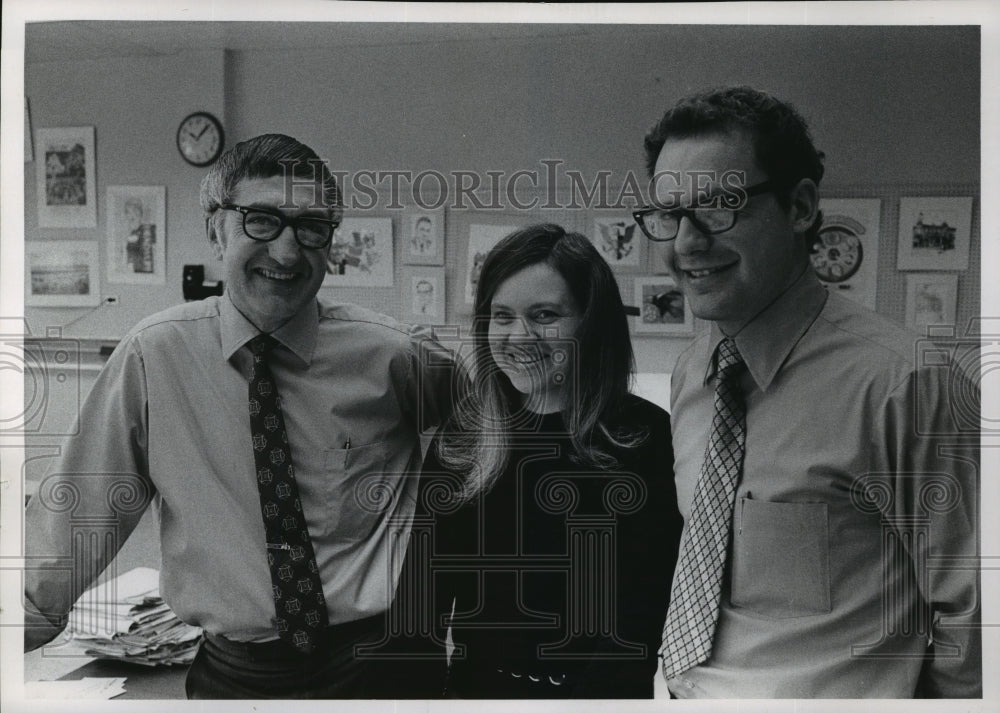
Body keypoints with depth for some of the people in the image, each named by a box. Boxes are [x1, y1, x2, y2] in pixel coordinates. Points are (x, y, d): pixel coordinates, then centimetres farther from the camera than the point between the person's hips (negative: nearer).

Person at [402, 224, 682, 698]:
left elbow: (636, 614, -14)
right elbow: (427, 584, -3)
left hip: (594, 689, -2)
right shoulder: (459, 436, -6)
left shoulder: (645, 439, -14)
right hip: (474, 683, 3)